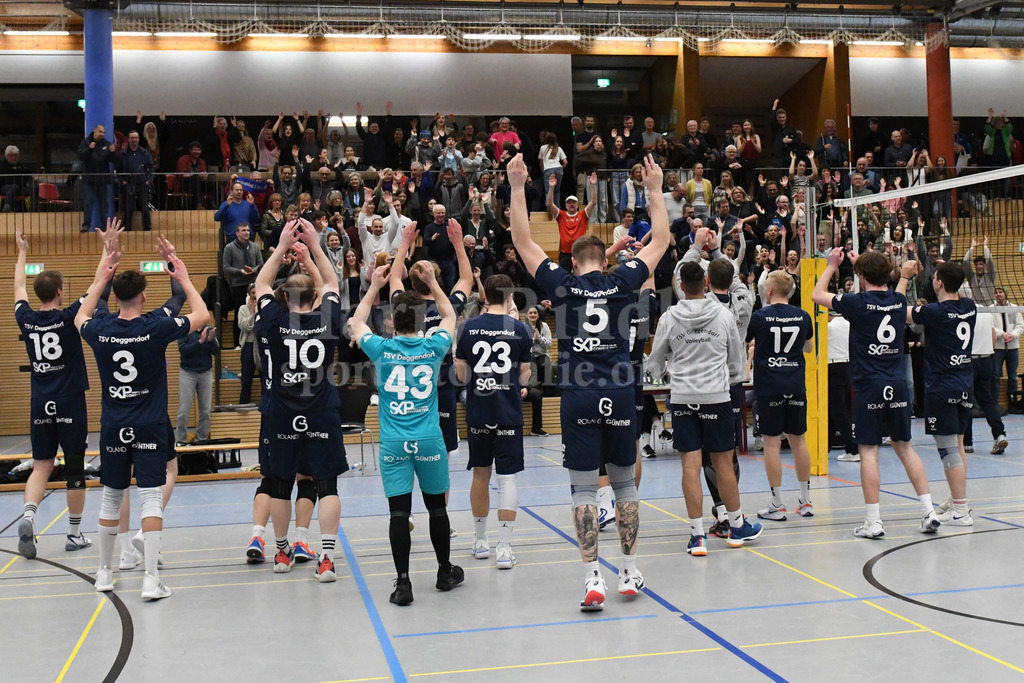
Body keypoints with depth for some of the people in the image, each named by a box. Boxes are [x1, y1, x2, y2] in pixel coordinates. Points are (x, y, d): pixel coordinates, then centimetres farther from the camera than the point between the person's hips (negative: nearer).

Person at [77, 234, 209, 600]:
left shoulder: (101, 330, -3)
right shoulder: (156, 327, -13)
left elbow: (80, 318, 23)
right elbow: (202, 315, 1)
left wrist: (100, 279, 25)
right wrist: (183, 278, 10)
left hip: (113, 428, 4)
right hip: (150, 427, -3)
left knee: (111, 497, 15)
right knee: (151, 496, -3)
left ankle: (104, 572, 27)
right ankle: (151, 578, -7)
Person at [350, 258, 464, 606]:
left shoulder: (382, 349, -4)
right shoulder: (433, 347, -3)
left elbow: (356, 323, 17)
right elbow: (449, 316, 19)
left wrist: (375, 286, 20)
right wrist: (432, 282, 20)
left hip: (393, 443, -1)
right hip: (429, 441, 1)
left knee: (399, 512, -1)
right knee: (437, 507, 13)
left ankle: (403, 582, -3)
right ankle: (445, 572, 27)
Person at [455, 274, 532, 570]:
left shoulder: (468, 327, 0)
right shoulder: (519, 329, -3)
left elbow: (461, 373, 6)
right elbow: (524, 374, 4)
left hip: (477, 411, 2)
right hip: (508, 411, -2)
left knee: (480, 474, 14)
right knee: (507, 477, 0)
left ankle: (480, 542, 27)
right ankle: (504, 549, -4)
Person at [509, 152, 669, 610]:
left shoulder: (563, 285, 2)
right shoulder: (622, 283, 4)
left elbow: (523, 242, 8)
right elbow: (660, 242, 15)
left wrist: (518, 188, 10)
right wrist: (655, 190, 22)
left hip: (579, 398, -2)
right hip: (620, 396, 2)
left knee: (584, 489, 2)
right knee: (624, 484, 13)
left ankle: (593, 580, -2)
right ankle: (630, 572, 20)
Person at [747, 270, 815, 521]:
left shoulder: (760, 317, -8)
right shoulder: (803, 317, 4)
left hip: (769, 386, -4)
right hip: (796, 386, 4)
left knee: (772, 443, 1)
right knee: (798, 440, 12)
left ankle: (777, 505, 3)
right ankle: (805, 501, 19)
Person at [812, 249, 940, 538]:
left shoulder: (858, 303, -10)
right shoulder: (899, 301, 5)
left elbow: (817, 294, 4)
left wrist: (832, 266, 17)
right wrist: (862, 263, 38)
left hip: (869, 386, -5)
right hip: (898, 384, 5)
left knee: (868, 451, -1)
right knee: (904, 446, 14)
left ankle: (874, 522, 0)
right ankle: (929, 512, 12)